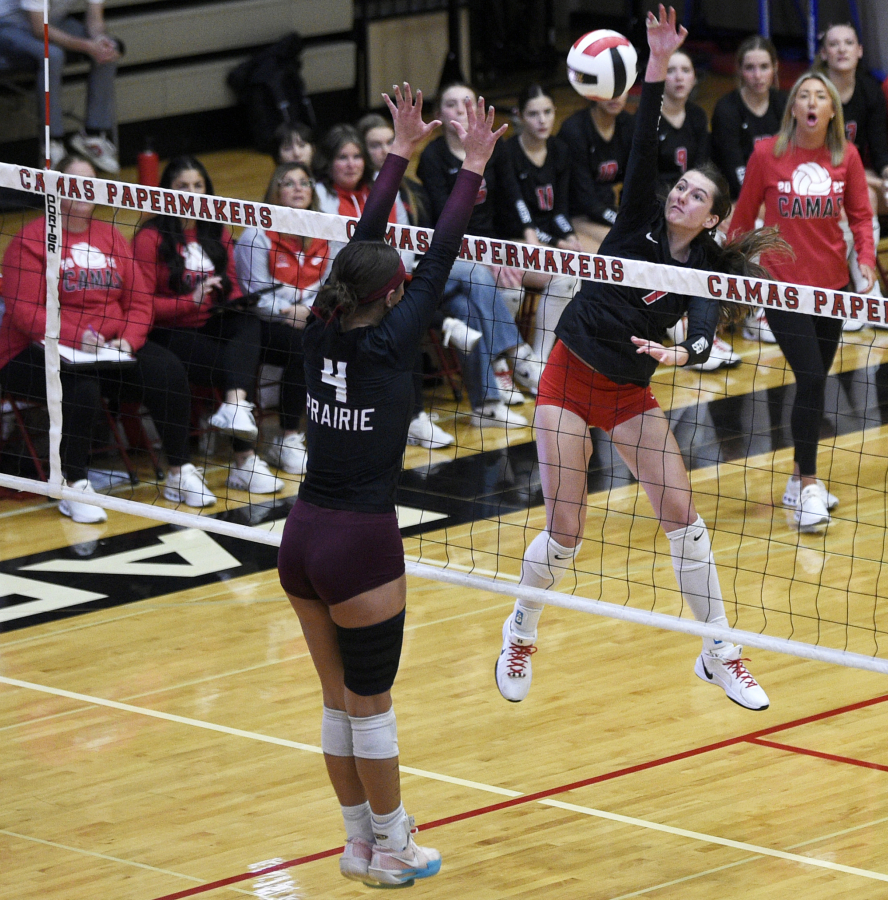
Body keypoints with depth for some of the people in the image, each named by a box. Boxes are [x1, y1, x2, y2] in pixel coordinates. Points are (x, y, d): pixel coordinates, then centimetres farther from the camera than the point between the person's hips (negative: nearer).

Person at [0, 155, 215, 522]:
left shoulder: (110, 237, 13)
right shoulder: (31, 240, -6)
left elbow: (139, 302, 8)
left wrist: (127, 341, -13)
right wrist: (78, 338, -27)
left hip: (110, 350, 6)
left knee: (167, 371, -15)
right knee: (80, 388, -36)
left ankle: (180, 474, -3)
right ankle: (74, 487, -25)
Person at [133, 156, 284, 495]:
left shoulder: (218, 233, 15)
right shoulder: (151, 237, -3)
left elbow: (231, 286, 21)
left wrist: (235, 300, -3)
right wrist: (191, 300, -20)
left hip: (212, 325, 5)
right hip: (168, 331, -5)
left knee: (250, 326, -31)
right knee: (237, 366, -30)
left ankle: (235, 408, -51)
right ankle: (245, 460, -33)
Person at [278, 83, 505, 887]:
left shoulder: (324, 332, 3)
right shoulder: (388, 343, -12)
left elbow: (363, 245, 12)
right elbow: (440, 260, -10)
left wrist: (401, 153, 18)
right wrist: (472, 167, -4)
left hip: (302, 538, 6)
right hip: (360, 544, -6)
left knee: (339, 698, 14)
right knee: (371, 702, 4)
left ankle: (360, 841, 23)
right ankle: (390, 849, 13)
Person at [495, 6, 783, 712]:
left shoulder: (706, 270, -6)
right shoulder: (640, 220, -6)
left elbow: (706, 335, -22)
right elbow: (643, 147, -19)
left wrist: (680, 353, -46)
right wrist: (658, 65, -30)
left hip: (631, 395, 2)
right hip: (570, 381, -2)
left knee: (683, 516, -3)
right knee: (565, 533, -5)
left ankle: (720, 654, 9)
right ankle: (522, 633, 21)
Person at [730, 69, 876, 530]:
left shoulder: (846, 156, -1)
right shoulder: (767, 154, -8)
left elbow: (860, 214, 8)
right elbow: (744, 215, 2)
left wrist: (866, 258, -8)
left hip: (831, 284, 4)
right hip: (783, 284, -4)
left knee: (815, 381, 12)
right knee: (810, 378, -13)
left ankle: (800, 479, 27)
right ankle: (808, 487, -3)